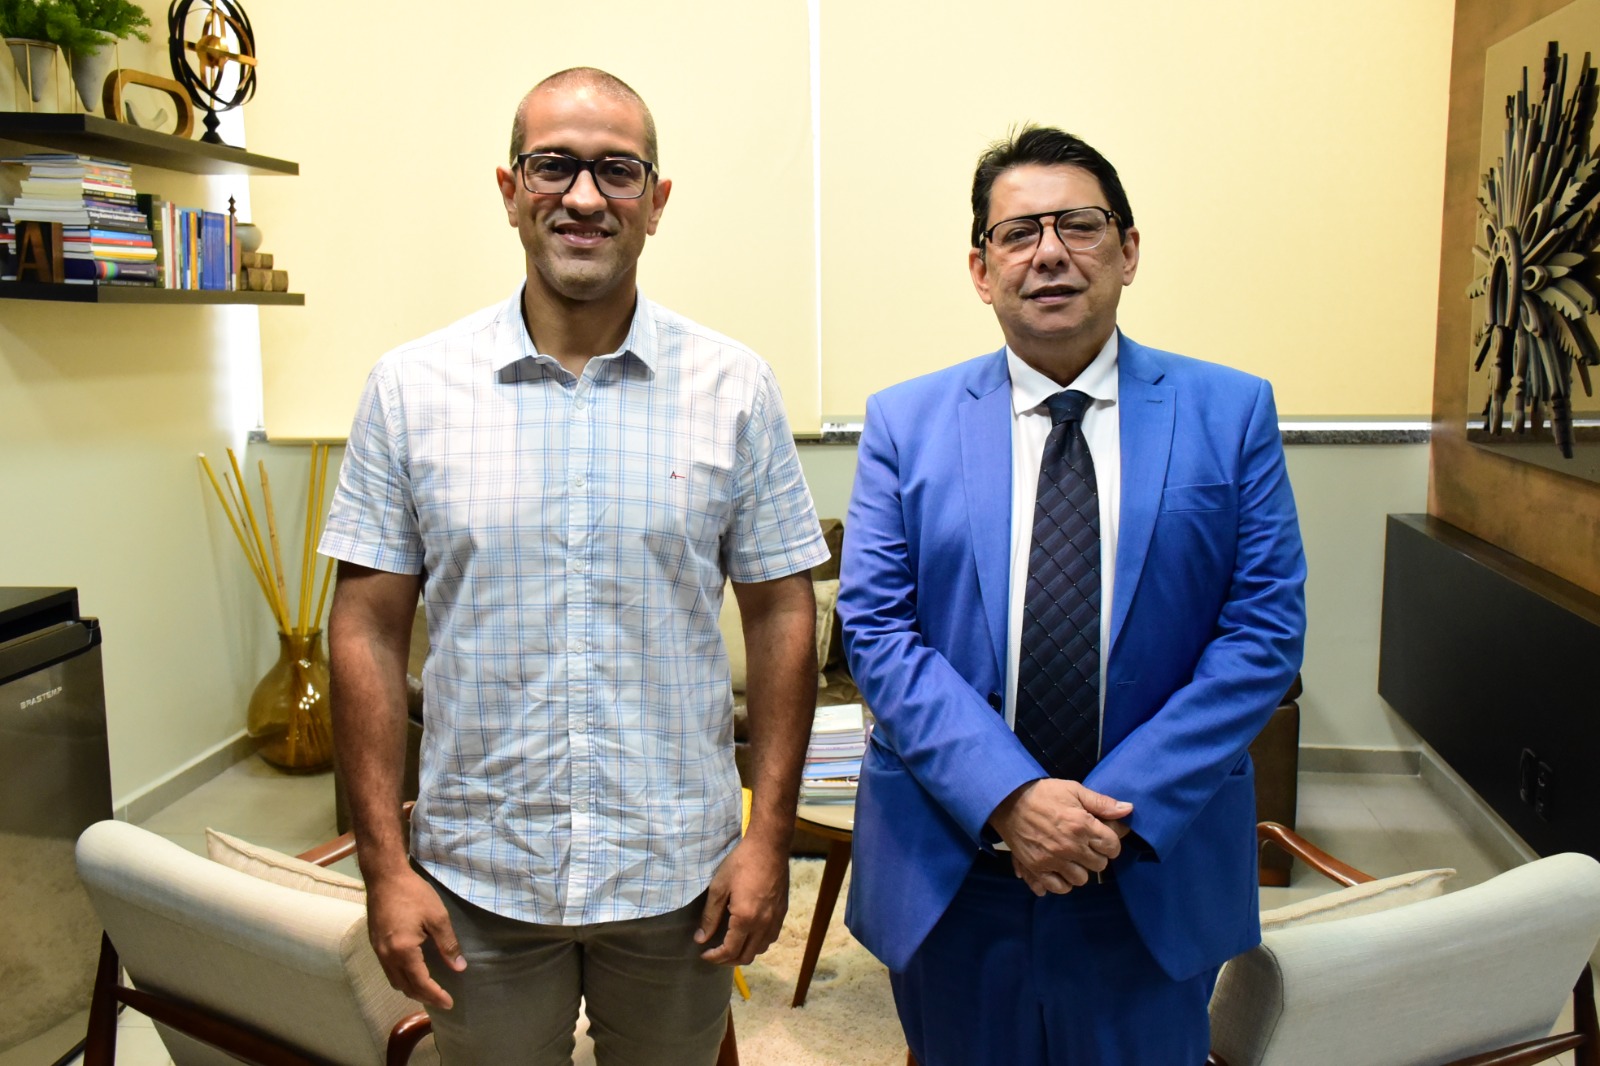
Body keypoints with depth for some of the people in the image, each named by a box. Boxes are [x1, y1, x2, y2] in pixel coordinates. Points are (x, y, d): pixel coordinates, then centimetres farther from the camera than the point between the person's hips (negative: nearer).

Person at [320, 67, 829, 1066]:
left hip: (678, 872, 0)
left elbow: (782, 614, -2)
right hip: (477, 878, 0)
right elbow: (369, 627, -2)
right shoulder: (410, 387, -4)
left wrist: (770, 836, -4)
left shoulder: (736, 388, -5)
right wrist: (385, 863, -4)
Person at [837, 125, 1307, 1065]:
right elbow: (877, 629, -6)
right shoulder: (905, 423, 0)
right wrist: (1009, 799, -17)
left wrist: (1123, 805, -14)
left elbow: (1265, 631, -5)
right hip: (952, 865, 1)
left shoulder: (1233, 413, -1)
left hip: (1154, 867, 0)